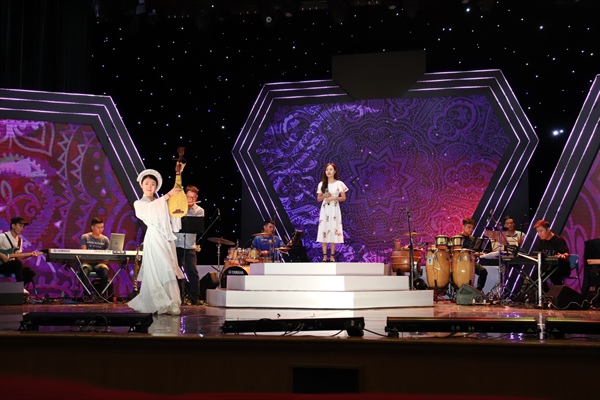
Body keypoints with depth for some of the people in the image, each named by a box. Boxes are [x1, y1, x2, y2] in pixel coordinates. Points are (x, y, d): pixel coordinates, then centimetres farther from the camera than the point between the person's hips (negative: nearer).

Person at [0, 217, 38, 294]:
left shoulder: (19, 240, 13)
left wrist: (30, 254, 0)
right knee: (18, 262, -36)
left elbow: (17, 256, 12)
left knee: (31, 272, -14)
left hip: (12, 265, 7)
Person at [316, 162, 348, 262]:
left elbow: (343, 198, -1)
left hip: (334, 210, -2)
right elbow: (318, 199, 9)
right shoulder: (321, 184, 7)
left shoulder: (339, 183, -1)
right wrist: (324, 196, -11)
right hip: (324, 209, 2)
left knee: (333, 231, -3)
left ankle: (332, 256, 3)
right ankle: (325, 256, 3)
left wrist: (334, 198, -16)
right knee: (323, 231, -2)